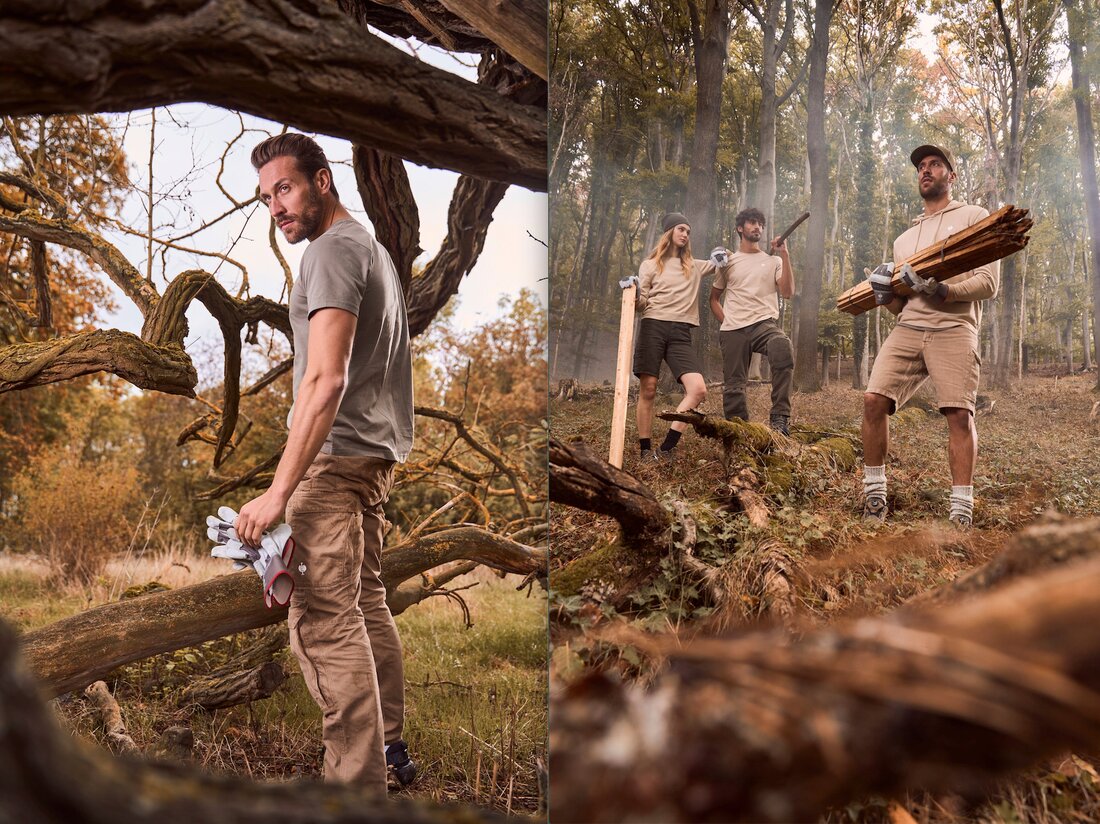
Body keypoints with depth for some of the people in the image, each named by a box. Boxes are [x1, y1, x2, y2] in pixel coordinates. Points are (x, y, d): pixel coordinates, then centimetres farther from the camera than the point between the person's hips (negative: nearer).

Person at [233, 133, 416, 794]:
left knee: (326, 618, -13)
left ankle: (357, 792, -13)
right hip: (379, 451, 11)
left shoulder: (335, 249, -12)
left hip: (338, 455, -11)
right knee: (366, 603, 19)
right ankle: (390, 748, 29)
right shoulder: (373, 247, 20)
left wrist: (279, 492, -27)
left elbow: (326, 379, -24)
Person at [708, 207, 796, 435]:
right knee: (733, 385, -1)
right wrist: (725, 321, 5)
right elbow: (714, 298, 21)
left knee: (782, 349, -35)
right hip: (733, 330, 2)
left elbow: (788, 293, -2)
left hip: (764, 323, -2)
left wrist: (784, 255, -5)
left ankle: (780, 417, -33)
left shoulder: (773, 261, 13)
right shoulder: (728, 262, 16)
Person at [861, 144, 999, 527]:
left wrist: (942, 292, -18)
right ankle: (874, 496, -1)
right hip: (908, 329, 5)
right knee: (874, 400, -12)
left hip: (954, 330, -4)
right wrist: (887, 294, 1)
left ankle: (962, 512, -10)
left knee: (959, 414, -15)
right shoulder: (904, 239, 27)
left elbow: (989, 282, -1)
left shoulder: (973, 217, 11)